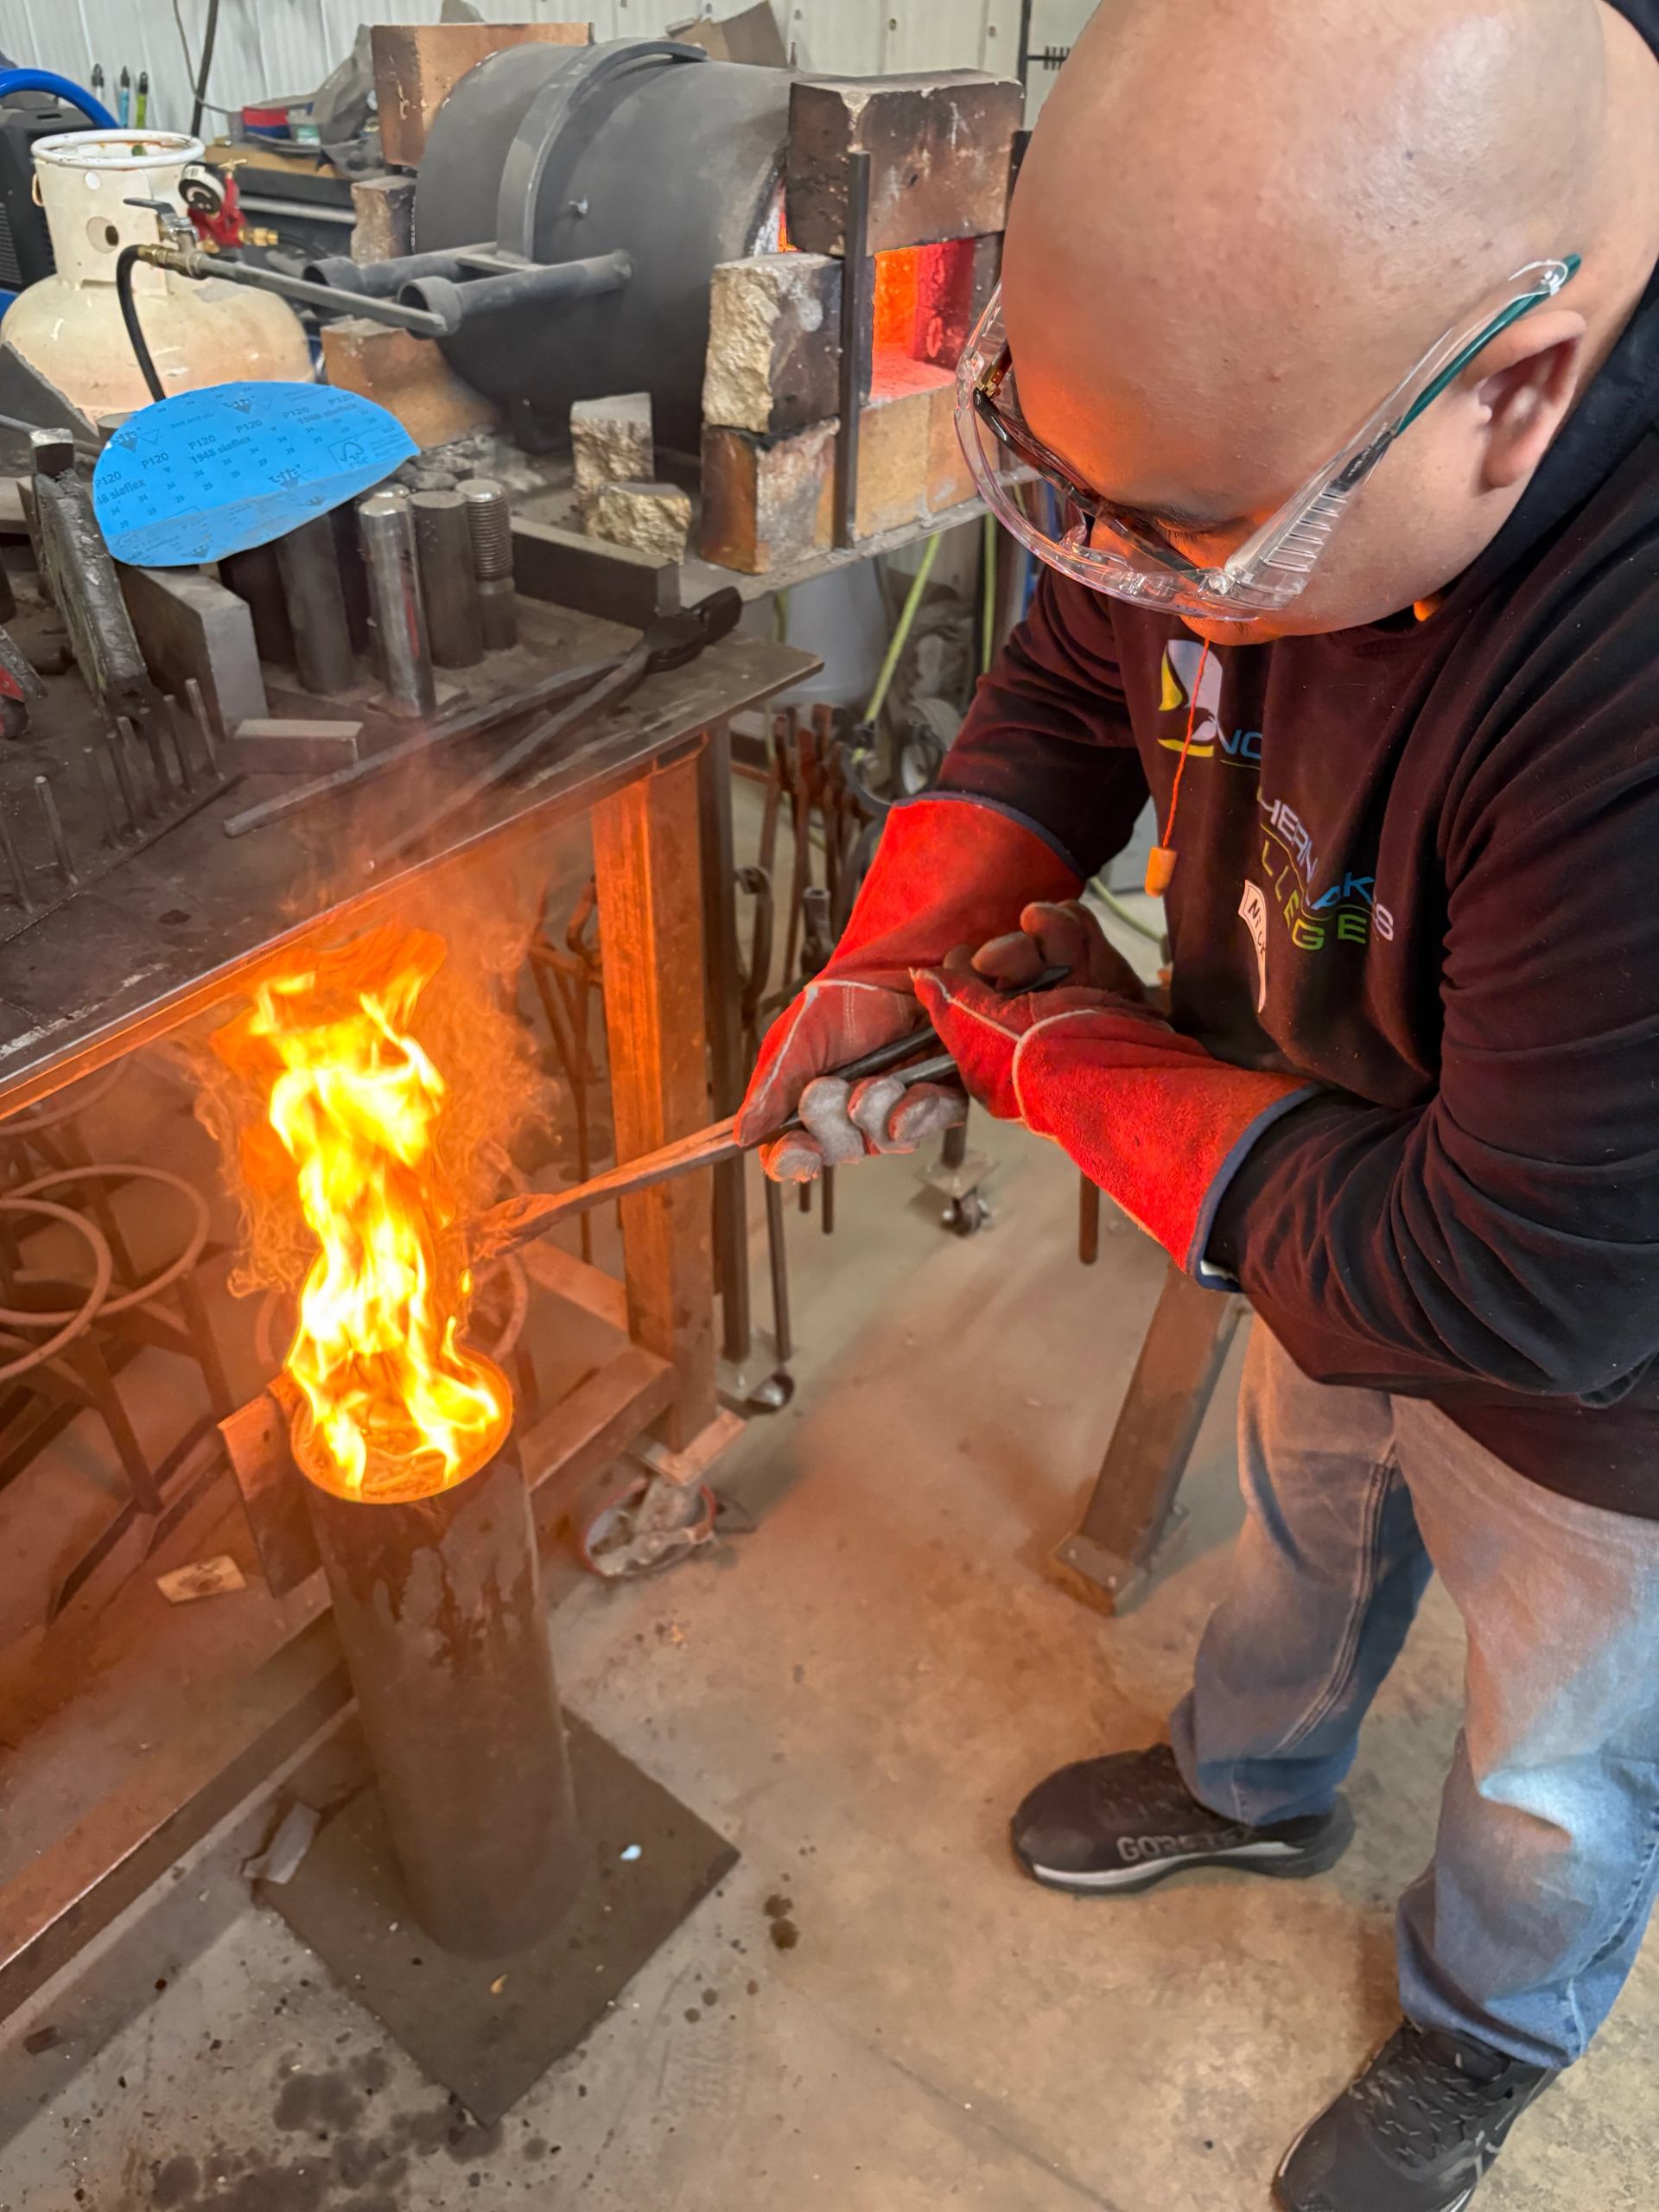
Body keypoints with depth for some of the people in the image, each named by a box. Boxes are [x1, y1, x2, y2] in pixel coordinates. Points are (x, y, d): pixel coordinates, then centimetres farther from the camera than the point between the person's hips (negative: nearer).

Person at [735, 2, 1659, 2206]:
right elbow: (1069, 684, -2)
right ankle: (1259, 1786, 67)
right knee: (1305, 1528, 32)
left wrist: (1061, 1059, -25)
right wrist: (895, 956, -15)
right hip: (1340, 1217, 6)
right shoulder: (1260, 357, -19)